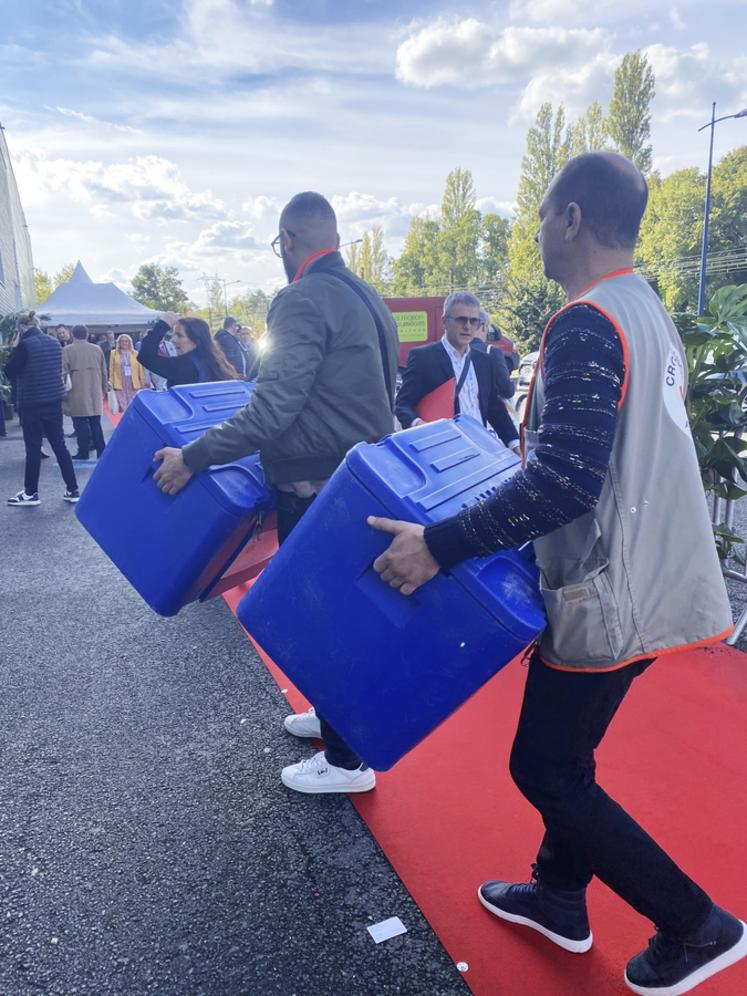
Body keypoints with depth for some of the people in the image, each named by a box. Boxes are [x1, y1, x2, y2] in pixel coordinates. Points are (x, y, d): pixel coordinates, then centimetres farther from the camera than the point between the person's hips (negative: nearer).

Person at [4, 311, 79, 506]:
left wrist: (14, 349, 1)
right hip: (54, 401, 6)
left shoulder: (25, 345, -14)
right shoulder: (54, 343, 5)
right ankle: (73, 490, 9)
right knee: (59, 446, 9)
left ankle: (31, 493, 12)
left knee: (33, 448, 3)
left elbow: (9, 372, -6)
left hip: (32, 404, -6)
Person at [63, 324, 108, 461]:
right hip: (95, 393, 4)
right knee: (95, 422, 10)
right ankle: (101, 451, 11)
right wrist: (104, 389, 22)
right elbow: (104, 372, 12)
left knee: (81, 423, 0)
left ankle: (83, 452, 1)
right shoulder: (97, 349, 7)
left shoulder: (67, 351, -4)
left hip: (77, 394, -4)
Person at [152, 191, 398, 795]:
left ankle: (346, 761, 17)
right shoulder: (368, 299, 11)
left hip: (317, 490, -9)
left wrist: (193, 458, -17)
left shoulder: (303, 299, -16)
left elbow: (272, 410, -24)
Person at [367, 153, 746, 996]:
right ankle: (559, 897, 37)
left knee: (545, 769, 5)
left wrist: (440, 545, -26)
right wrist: (530, 448, 24)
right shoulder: (648, 311, 11)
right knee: (561, 751, 20)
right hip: (646, 579, 10)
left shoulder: (587, 325, -19)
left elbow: (565, 481, -28)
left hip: (609, 594, -9)